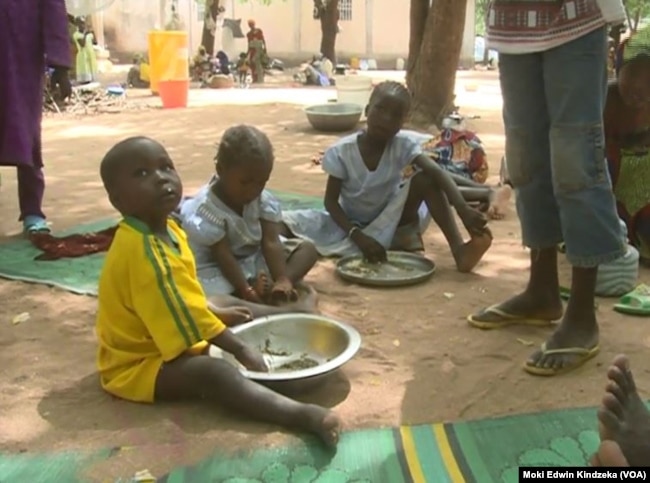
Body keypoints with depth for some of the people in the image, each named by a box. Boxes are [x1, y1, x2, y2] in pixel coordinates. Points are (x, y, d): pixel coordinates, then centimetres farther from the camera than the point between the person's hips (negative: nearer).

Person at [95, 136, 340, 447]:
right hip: (138, 365, -12)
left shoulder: (168, 231, 4)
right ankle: (303, 416, -48)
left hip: (163, 345, 12)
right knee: (212, 371, -35)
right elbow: (183, 312, -28)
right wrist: (240, 349, -23)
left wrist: (216, 314, 13)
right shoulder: (140, 250, -28)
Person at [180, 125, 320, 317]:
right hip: (217, 270, -6)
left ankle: (268, 291, -33)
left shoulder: (264, 200, -8)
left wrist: (282, 280, -33)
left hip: (255, 260, 6)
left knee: (308, 249, -7)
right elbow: (223, 257, -26)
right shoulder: (206, 209, -24)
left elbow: (270, 243, -18)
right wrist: (246, 291, -36)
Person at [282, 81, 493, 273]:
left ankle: (458, 249, -33)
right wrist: (357, 236, -28)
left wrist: (463, 208, -51)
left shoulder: (403, 145, -18)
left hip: (390, 222, 1)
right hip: (350, 224, -1)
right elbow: (331, 201, -14)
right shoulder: (341, 152, -19)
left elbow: (437, 173, -34)